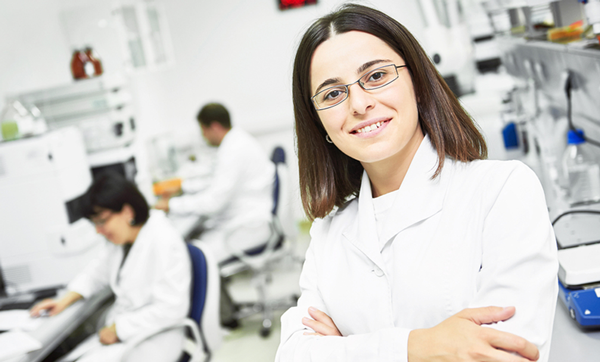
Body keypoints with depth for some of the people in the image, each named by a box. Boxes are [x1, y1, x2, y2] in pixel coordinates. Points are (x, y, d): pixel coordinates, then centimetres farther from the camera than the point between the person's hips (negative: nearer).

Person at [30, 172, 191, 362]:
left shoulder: (165, 243, -20)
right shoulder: (121, 238, 7)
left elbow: (171, 309, -23)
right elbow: (99, 271, 25)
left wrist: (118, 329, -18)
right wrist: (65, 300, 11)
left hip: (154, 339, -8)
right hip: (119, 332, 8)